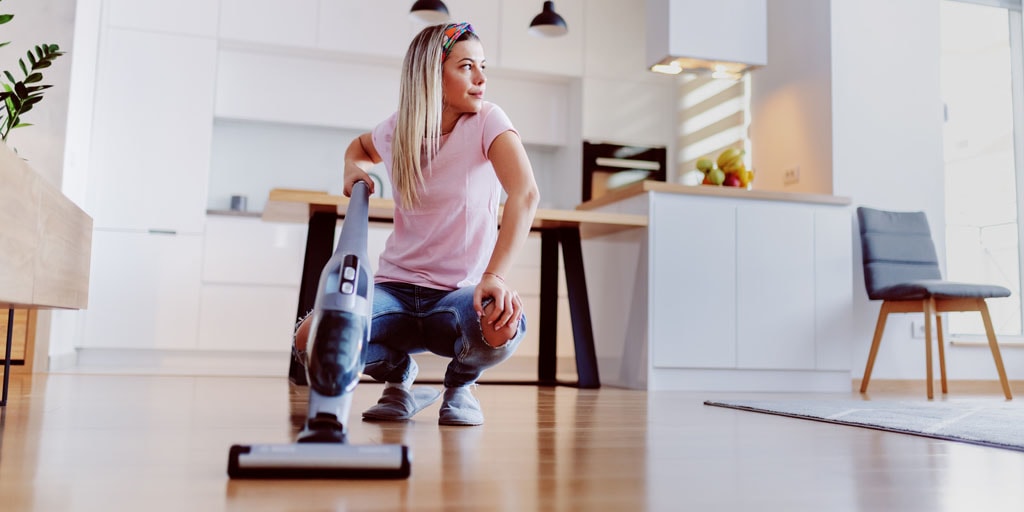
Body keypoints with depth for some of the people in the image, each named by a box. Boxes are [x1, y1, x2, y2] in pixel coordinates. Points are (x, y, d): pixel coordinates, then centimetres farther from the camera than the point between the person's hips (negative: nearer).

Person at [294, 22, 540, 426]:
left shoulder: (486, 121, -10)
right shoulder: (397, 131, 2)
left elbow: (525, 193, -27)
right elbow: (359, 146, 27)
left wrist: (494, 276, -39)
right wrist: (352, 167, 3)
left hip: (460, 292, -3)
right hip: (396, 288, 3)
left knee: (501, 327, -38)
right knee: (311, 340, -23)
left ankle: (460, 385, 1)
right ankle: (400, 378, 11)